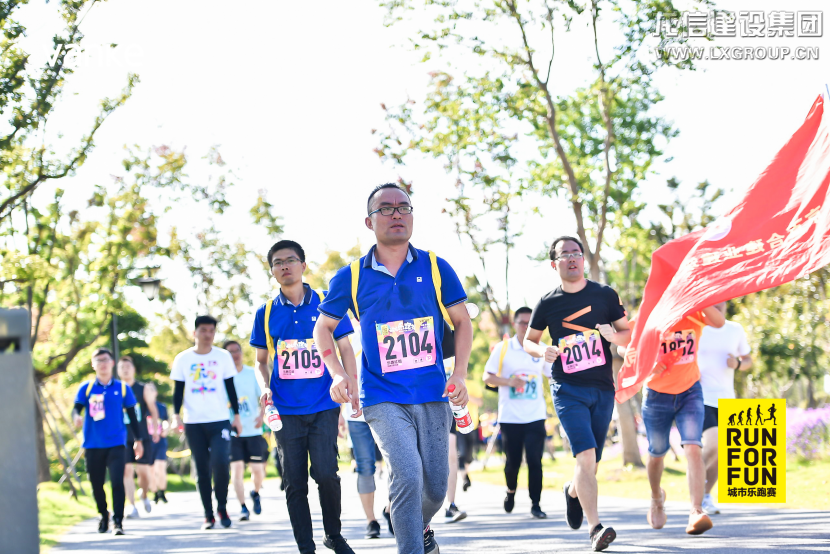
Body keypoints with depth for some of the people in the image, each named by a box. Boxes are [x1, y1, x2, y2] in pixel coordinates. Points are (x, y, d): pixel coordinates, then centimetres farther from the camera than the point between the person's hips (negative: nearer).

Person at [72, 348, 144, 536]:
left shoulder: (122, 388, 6)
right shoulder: (86, 388, 5)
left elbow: (132, 415, 12)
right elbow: (76, 408, -3)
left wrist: (138, 440, 13)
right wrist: (76, 417, -28)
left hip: (116, 443, -1)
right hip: (93, 444, 1)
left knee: (117, 482, -15)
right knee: (96, 484, 8)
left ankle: (117, 521, -12)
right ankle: (103, 516, 30)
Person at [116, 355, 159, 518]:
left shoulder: (144, 389, 5)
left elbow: (153, 411, 10)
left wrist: (155, 430, 3)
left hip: (142, 436, 0)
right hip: (123, 437, 0)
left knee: (143, 471, -2)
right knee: (127, 470, -8)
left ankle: (144, 496, 27)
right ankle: (132, 506, -6)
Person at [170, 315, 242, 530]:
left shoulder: (223, 356, 6)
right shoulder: (183, 359, 5)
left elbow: (230, 388, 10)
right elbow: (178, 390, 7)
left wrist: (237, 415, 6)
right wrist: (176, 415, -5)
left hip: (220, 421, -1)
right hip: (193, 423, 1)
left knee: (221, 463, -17)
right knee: (202, 470, 2)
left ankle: (222, 508, 2)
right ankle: (208, 514, 9)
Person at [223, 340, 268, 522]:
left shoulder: (253, 374, 4)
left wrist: (262, 415, -13)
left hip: (253, 430, 1)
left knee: (258, 469, -1)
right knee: (237, 468, -10)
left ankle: (256, 493, 31)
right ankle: (243, 507, -1)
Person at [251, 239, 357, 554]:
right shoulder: (266, 313, 7)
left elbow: (346, 351, 6)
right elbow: (261, 361, 16)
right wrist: (266, 388, -4)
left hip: (324, 407, -2)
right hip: (286, 410, 2)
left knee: (325, 473, -14)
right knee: (294, 482, 1)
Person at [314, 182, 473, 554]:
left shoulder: (435, 268, 2)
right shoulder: (351, 277, 0)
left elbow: (462, 322, 10)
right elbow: (323, 328, 11)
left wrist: (460, 373, -4)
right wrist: (338, 373, -5)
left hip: (433, 396, 2)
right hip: (382, 397, -2)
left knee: (436, 488, 10)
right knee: (407, 474, -23)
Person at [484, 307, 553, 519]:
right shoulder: (503, 348, 1)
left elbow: (554, 376, 17)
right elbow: (487, 376, 0)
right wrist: (509, 381, -15)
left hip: (535, 417, 1)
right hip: (510, 417, -1)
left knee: (535, 461, -8)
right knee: (512, 461, 5)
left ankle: (536, 505, 0)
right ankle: (510, 491, 34)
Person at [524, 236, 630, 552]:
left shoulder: (605, 295, 4)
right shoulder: (548, 303, 2)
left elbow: (628, 335, 9)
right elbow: (529, 340, 14)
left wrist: (614, 336, -14)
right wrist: (542, 352, -8)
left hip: (603, 389, 2)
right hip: (568, 390, -2)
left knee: (592, 462, 10)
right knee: (586, 455, -19)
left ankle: (573, 491, 45)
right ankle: (595, 528, -22)